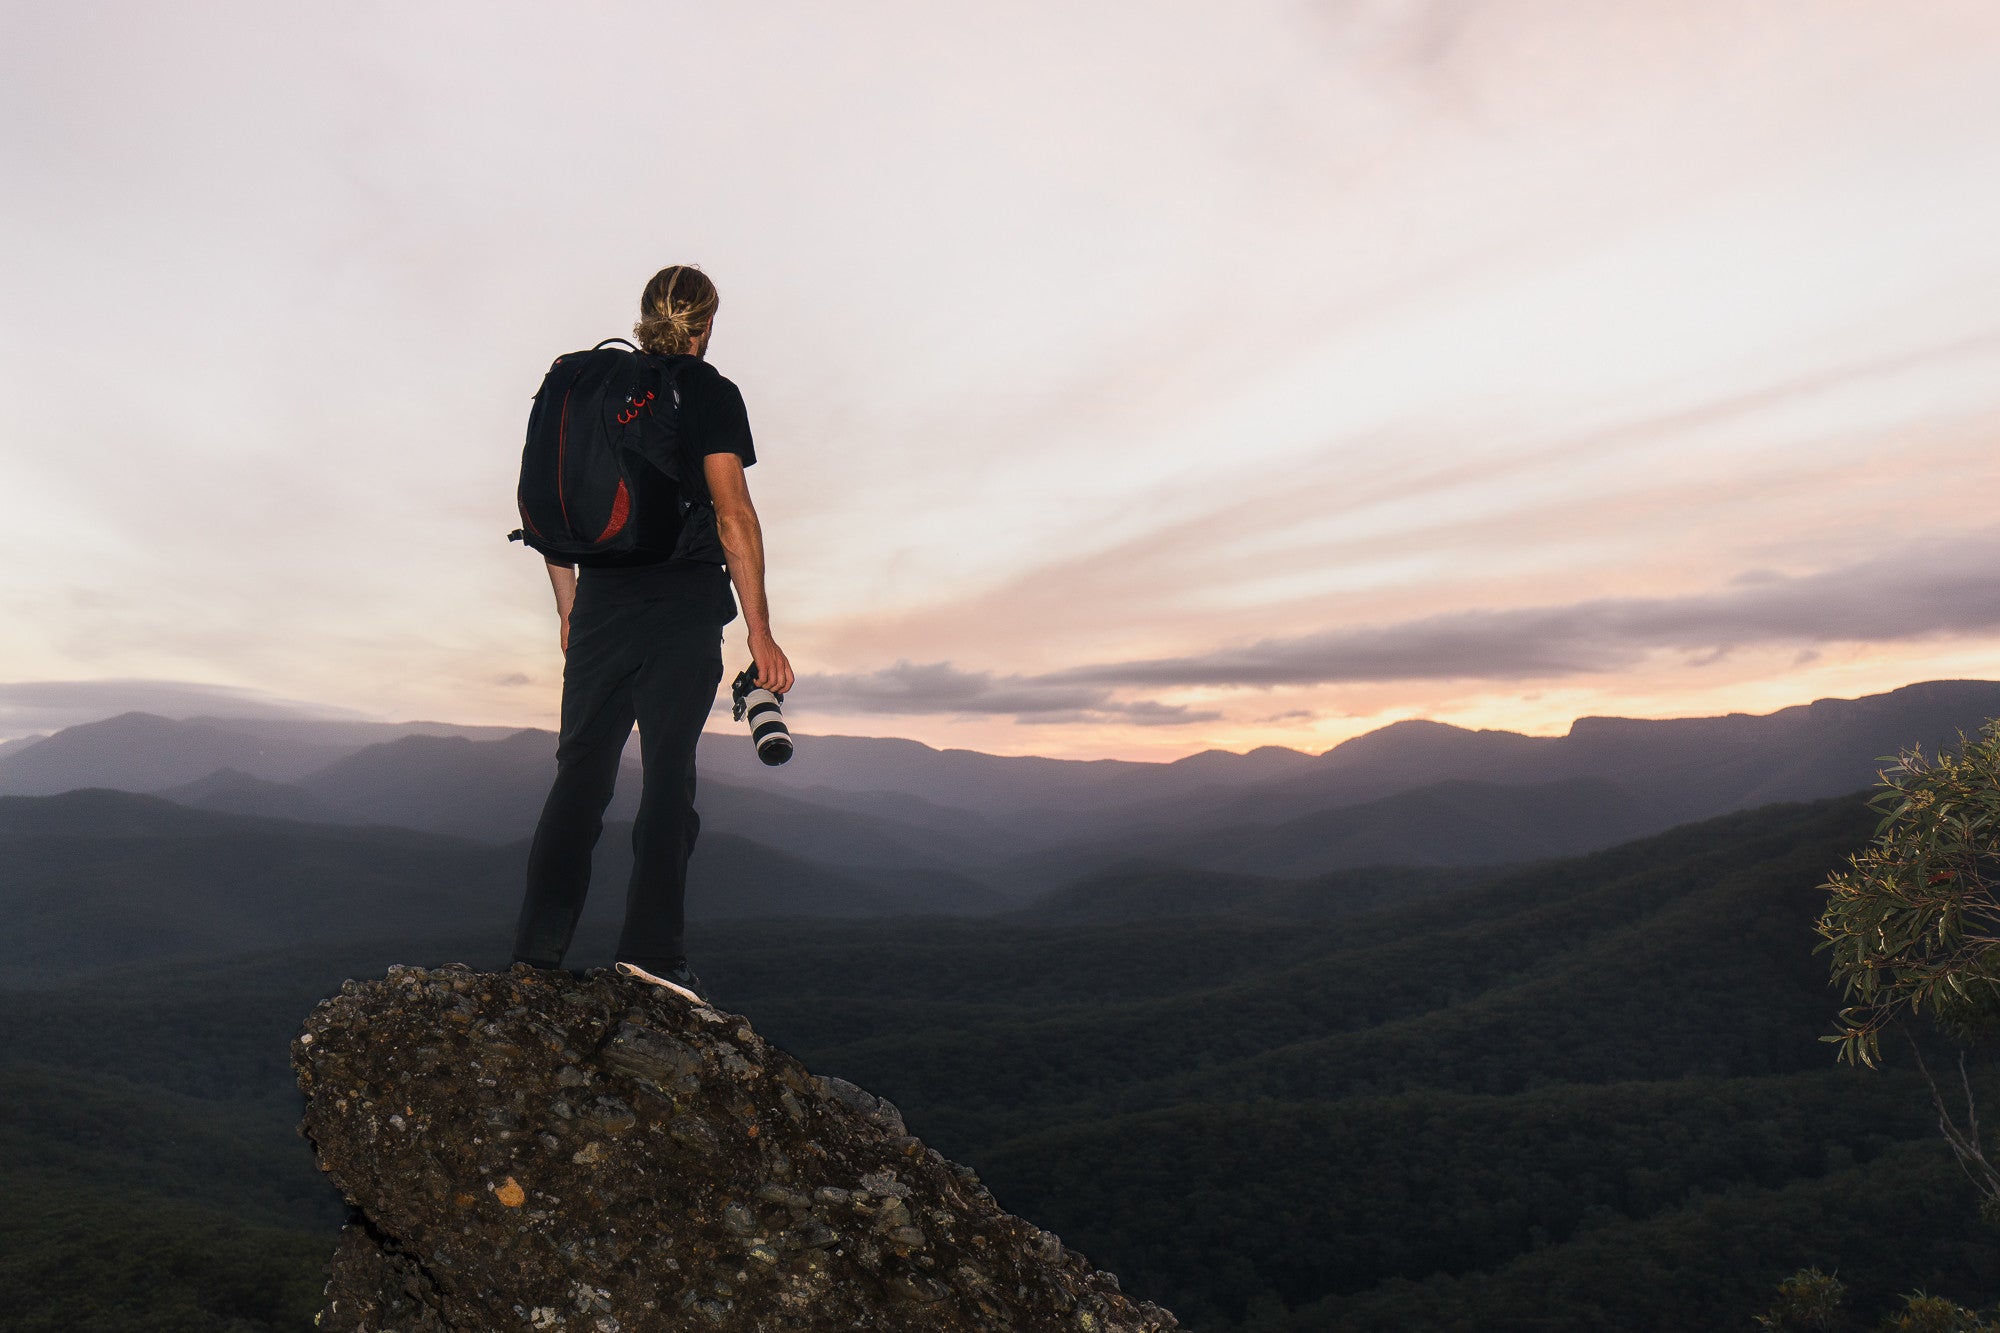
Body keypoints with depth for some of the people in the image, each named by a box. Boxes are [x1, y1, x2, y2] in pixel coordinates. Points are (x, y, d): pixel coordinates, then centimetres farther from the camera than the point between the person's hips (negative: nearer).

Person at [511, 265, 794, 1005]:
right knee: (668, 772, -4)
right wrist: (760, 633, -10)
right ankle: (651, 945, -10)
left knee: (581, 772, 7)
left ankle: (538, 945, 4)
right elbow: (732, 513, -10)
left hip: (599, 608, 5)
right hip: (682, 612, -4)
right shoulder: (709, 392, -1)